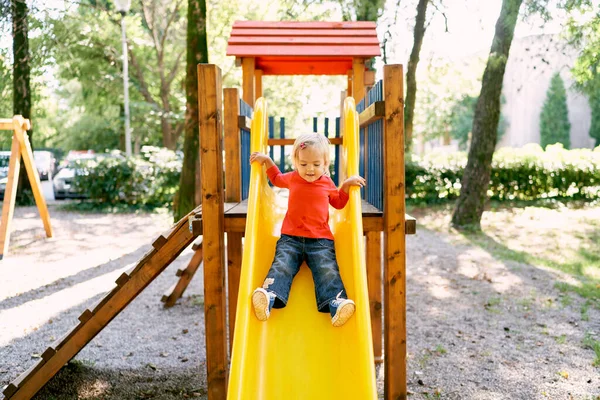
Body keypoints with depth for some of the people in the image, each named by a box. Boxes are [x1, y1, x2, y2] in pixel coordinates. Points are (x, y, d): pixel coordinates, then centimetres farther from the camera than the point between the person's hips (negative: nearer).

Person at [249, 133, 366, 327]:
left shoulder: (327, 183, 11)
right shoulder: (292, 178, 12)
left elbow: (338, 203, 30)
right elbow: (277, 179, 36)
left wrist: (347, 185, 13)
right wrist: (267, 161, 25)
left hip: (321, 240, 0)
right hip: (290, 238, 1)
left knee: (327, 270, -21)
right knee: (282, 265, -22)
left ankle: (335, 302, -36)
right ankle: (270, 295, -41)